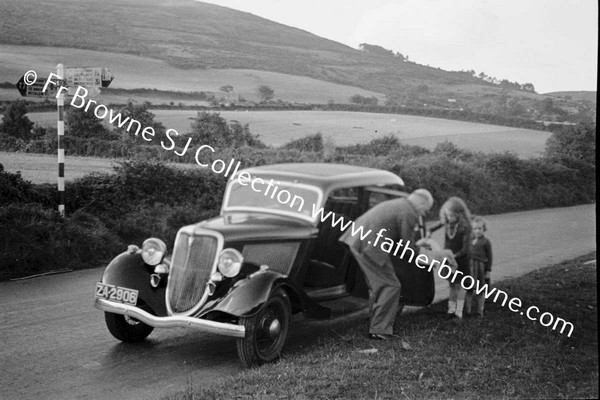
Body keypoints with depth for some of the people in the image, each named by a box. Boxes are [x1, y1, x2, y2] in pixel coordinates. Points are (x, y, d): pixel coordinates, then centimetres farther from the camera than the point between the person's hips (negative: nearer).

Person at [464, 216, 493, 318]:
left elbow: (489, 257, -4)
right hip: (469, 267, 4)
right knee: (468, 290, 6)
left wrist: (488, 271, -6)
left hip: (480, 268, -4)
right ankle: (467, 310, 13)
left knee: (480, 291, 7)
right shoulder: (470, 240, 9)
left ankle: (480, 311, 17)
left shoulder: (486, 242, -6)